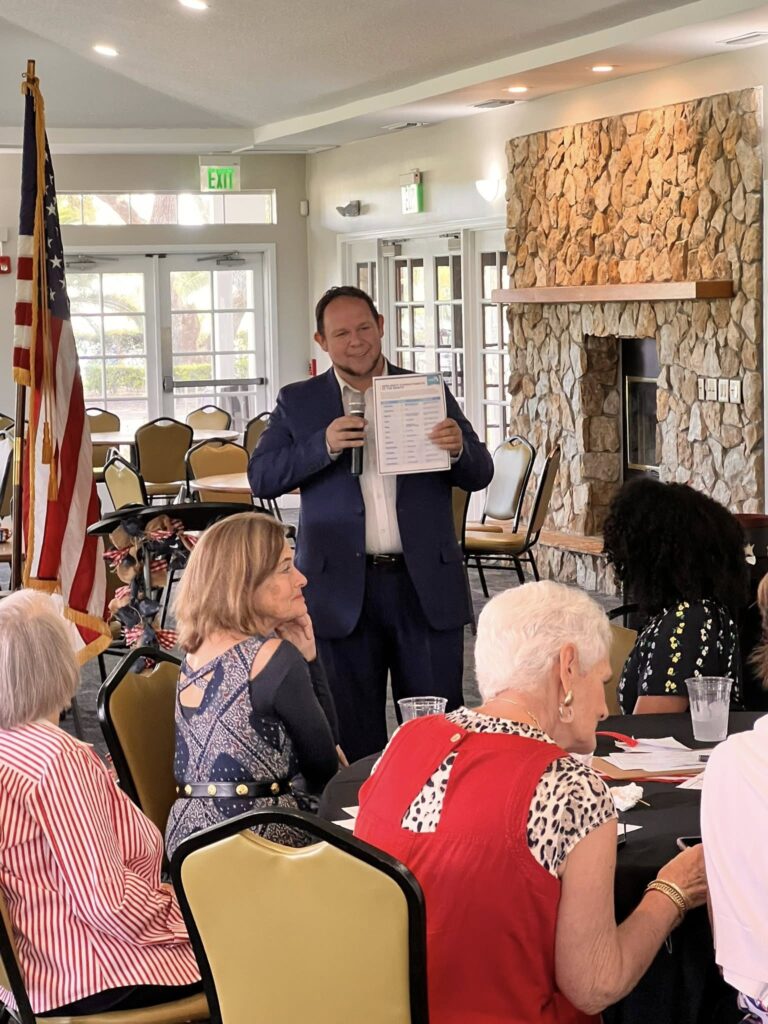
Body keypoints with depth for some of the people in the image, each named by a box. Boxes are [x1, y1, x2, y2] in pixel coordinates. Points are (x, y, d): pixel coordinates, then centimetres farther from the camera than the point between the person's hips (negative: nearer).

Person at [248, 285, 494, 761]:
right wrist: (324, 446, -18)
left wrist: (459, 449, -15)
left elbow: (481, 474, 8)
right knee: (353, 736, 7)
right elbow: (261, 477, -3)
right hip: (343, 589, 0)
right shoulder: (298, 402, 7)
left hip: (427, 585, 0)